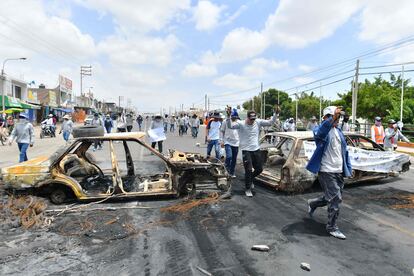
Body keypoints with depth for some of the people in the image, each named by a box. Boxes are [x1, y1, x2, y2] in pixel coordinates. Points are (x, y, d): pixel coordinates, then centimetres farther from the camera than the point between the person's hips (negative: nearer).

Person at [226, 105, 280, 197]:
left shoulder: (258, 122, -1)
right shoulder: (241, 124, -13)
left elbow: (270, 122, 0)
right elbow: (230, 126, -26)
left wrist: (276, 114, -14)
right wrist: (228, 115, -40)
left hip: (256, 150, 5)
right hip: (246, 151, -5)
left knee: (259, 169, 12)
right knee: (248, 170, -4)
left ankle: (250, 179, 42)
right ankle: (248, 189, 13)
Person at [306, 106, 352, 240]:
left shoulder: (339, 131, 14)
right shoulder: (323, 130, -11)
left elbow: (344, 150, 20)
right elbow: (320, 132, -38)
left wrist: (348, 167, 16)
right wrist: (333, 118, -54)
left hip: (339, 171, 8)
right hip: (327, 171, -8)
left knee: (332, 198, 17)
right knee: (336, 199, -8)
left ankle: (312, 203, 43)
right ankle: (332, 228, 9)